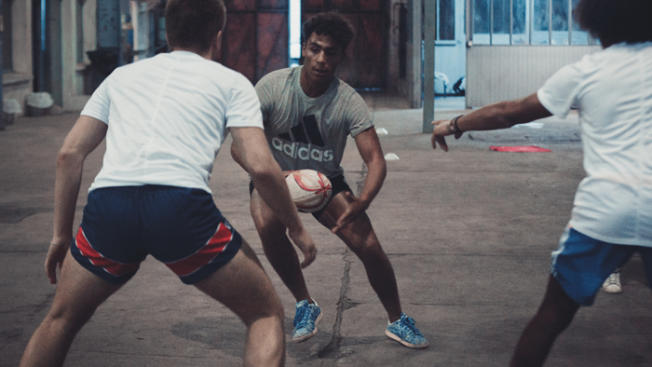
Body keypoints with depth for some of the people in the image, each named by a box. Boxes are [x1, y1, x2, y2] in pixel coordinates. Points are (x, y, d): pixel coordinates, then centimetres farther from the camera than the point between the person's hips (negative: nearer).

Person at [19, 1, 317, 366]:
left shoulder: (122, 75, 27)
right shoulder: (232, 82, 17)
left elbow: (69, 154, 21)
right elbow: (261, 166, 5)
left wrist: (61, 235, 28)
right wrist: (297, 227, 19)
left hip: (107, 203, 4)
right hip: (181, 206, -3)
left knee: (60, 320, 28)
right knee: (267, 314, 16)